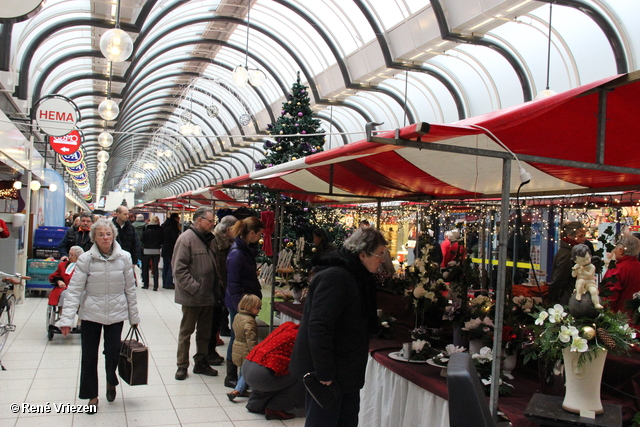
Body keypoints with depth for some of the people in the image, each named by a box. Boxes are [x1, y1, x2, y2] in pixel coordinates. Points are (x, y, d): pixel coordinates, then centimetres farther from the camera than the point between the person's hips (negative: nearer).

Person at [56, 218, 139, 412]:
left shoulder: (124, 258, -3)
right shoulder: (86, 259, -8)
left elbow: (130, 288, 3)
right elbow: (74, 290, -9)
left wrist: (134, 316, 6)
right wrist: (67, 319, -15)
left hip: (116, 313, 0)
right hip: (91, 314, 0)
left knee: (113, 352, 0)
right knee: (89, 356, 6)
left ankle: (111, 382, 33)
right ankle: (92, 395, 26)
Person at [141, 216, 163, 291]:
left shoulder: (147, 229, -10)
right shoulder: (160, 230, -7)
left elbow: (142, 240, -5)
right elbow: (162, 240, -2)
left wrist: (143, 246, 13)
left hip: (147, 251, -1)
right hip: (156, 251, 1)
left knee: (145, 268, 13)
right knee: (155, 268, 6)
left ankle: (145, 285, 16)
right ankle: (155, 286, 4)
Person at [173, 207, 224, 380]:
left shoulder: (210, 239, 10)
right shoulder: (186, 239, -13)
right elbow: (179, 269, -18)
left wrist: (218, 287, 8)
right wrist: (195, 288, -20)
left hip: (209, 296, 7)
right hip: (191, 297, -7)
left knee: (205, 332, 15)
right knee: (186, 331, 7)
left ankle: (201, 362, 29)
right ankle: (182, 366, 18)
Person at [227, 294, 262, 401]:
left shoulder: (237, 316, 6)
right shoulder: (249, 321, -23)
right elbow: (251, 339, -26)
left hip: (237, 347, 9)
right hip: (246, 352, -9)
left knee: (241, 370, 21)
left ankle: (242, 390, 31)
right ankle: (237, 391, -5)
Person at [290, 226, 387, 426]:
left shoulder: (356, 277, 10)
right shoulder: (334, 277, -23)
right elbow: (319, 328, -28)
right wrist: (324, 373, -26)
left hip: (346, 371, 10)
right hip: (328, 375, -10)